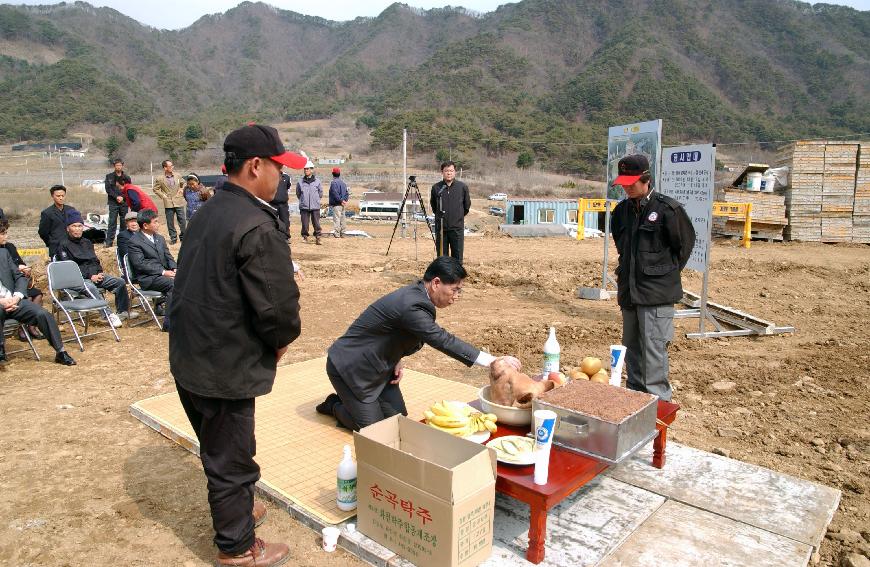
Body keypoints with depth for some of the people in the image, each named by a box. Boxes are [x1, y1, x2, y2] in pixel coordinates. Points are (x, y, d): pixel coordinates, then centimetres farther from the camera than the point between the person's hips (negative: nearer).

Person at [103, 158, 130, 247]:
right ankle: (109, 241, -4)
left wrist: (123, 197, -9)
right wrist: (116, 196, -14)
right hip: (113, 203, -2)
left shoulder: (127, 177, 8)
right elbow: (108, 189, -2)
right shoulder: (109, 176, 6)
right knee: (112, 222, -5)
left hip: (124, 202, 2)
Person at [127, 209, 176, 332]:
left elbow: (168, 257, 18)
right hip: (148, 278, -6)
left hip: (165, 273, 6)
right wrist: (163, 272, -18)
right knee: (173, 284, -31)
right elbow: (140, 264, -12)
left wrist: (174, 269, -4)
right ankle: (168, 324, -26)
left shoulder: (160, 239, 20)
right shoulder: (134, 241, -3)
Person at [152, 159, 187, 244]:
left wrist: (182, 189, 3)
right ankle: (173, 238, 15)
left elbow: (183, 183, 20)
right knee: (170, 222, 4)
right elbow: (156, 189, 7)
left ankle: (183, 236, 17)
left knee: (182, 220, 4)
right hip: (168, 203, -1)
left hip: (179, 202, 1)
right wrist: (163, 195, -3)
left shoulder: (178, 176, 2)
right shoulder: (160, 179, -4)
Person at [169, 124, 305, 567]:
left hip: (188, 357, 9)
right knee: (231, 459, 9)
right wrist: (282, 339, -3)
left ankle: (234, 509, 49)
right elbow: (278, 305, -25)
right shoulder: (258, 228, -24)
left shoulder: (208, 212, 6)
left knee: (217, 446, 26)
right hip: (225, 369, -9)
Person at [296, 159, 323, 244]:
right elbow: (298, 194, 14)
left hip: (315, 206, -1)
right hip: (304, 206, 1)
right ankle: (304, 236, 16)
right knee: (305, 223, 3)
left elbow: (320, 194, 11)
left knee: (316, 223, -1)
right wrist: (303, 200, 12)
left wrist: (315, 200, 10)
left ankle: (317, 237, 8)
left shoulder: (317, 181, 2)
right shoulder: (300, 182, 3)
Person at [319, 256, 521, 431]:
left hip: (378, 365, 9)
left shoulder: (415, 294, -3)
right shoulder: (411, 306, -33)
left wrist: (396, 360, -4)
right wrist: (494, 361, -32)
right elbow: (444, 341, -34)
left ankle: (349, 400, 27)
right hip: (350, 368, -9)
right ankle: (335, 406, 18)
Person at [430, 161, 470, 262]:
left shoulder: (463, 187, -2)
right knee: (441, 257, 7)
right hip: (441, 228, 1)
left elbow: (467, 206, 11)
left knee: (457, 257, 4)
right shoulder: (436, 187, -1)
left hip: (457, 228, -1)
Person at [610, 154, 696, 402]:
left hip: (657, 292, -7)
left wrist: (668, 272, 4)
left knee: (654, 349, -6)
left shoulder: (668, 209, -10)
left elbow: (685, 243, 0)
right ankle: (635, 394, 29)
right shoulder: (622, 210, 9)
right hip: (628, 289, 7)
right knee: (631, 346, 15)